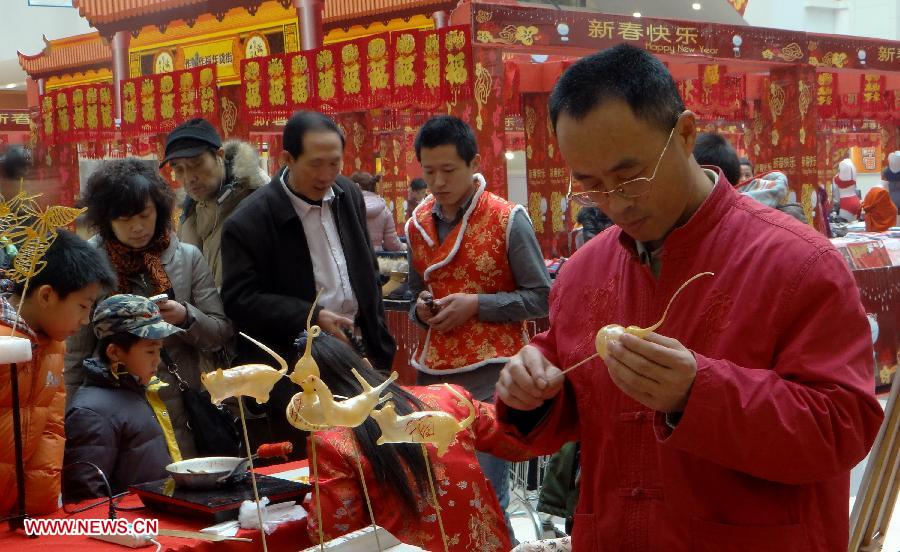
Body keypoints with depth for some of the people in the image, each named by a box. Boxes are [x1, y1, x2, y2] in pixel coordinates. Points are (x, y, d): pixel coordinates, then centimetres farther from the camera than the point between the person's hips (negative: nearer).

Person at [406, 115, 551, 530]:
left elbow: (541, 297, -6)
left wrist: (476, 304, -15)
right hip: (433, 371, 5)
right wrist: (421, 308, 0)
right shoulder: (417, 224, 9)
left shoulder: (508, 220, -7)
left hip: (490, 374, -5)